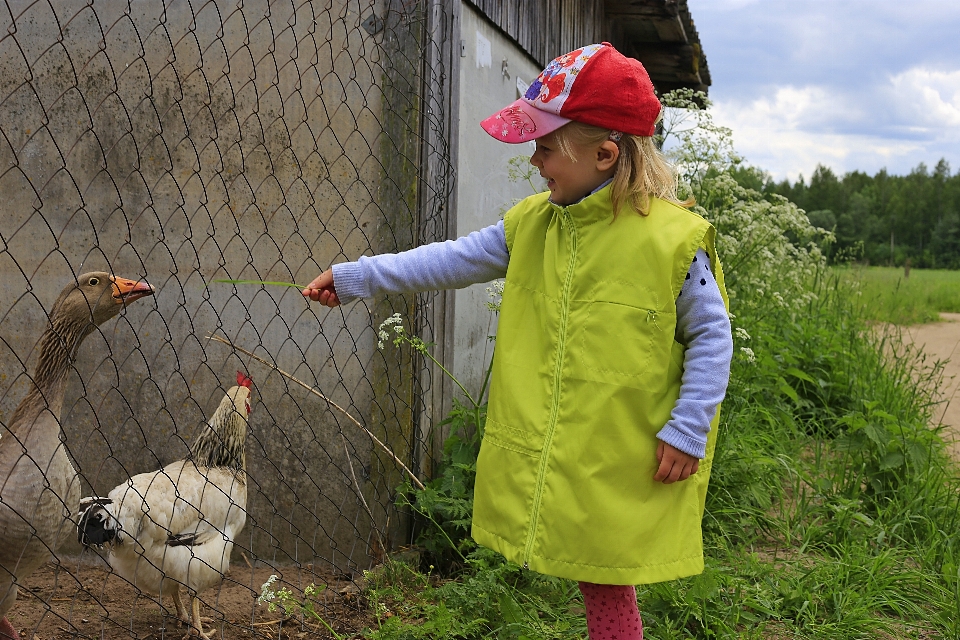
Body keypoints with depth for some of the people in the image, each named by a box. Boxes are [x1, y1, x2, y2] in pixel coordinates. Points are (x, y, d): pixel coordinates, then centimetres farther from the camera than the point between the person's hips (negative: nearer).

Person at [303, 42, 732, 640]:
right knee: (593, 581, 14)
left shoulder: (672, 238, -13)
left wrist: (687, 431, -10)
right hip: (538, 455, 5)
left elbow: (711, 336, -7)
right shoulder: (531, 224, 3)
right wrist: (354, 277, 7)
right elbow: (452, 260, 8)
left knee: (607, 586, 8)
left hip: (621, 467, -5)